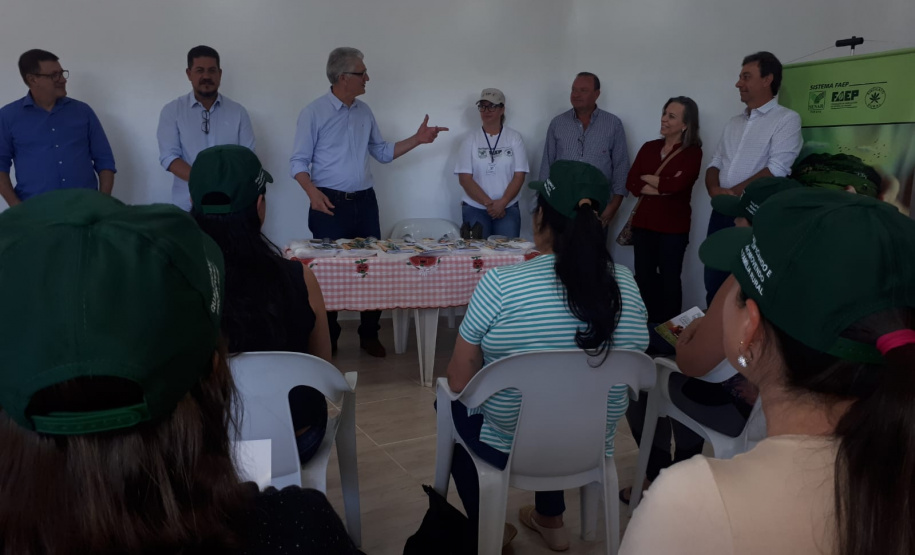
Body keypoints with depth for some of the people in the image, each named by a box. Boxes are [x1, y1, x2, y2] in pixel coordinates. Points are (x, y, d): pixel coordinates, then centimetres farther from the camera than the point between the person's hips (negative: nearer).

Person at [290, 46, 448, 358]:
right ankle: (327, 340, 17)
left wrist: (417, 139, 6)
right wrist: (312, 191, -25)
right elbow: (299, 161, -6)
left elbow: (383, 153, 17)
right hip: (331, 203, -5)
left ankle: (369, 335, 20)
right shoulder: (314, 113, -6)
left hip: (365, 202, 5)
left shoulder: (364, 112, 11)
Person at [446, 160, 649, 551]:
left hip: (511, 447, -4)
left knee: (452, 404, 27)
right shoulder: (625, 284, -8)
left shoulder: (500, 284, -22)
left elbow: (459, 381, -13)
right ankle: (550, 520, 43)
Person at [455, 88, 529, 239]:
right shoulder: (471, 138, 3)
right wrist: (488, 203, -13)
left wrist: (502, 203, -15)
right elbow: (464, 178, -4)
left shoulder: (514, 137, 3)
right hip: (475, 208, 0)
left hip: (508, 208, 0)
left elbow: (519, 176, -2)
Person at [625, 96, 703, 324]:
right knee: (643, 277, 10)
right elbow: (631, 184, -3)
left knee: (669, 278, 6)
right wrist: (663, 188, -15)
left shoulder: (692, 152, -6)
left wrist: (646, 178, -4)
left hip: (673, 226, -4)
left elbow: (676, 185, -20)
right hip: (643, 223, 4)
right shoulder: (649, 147, 8)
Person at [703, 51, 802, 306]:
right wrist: (715, 189, -7)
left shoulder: (786, 119, -4)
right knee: (714, 284, 10)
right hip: (722, 213, 7)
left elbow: (776, 170, -15)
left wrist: (733, 193, -13)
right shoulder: (734, 122, 18)